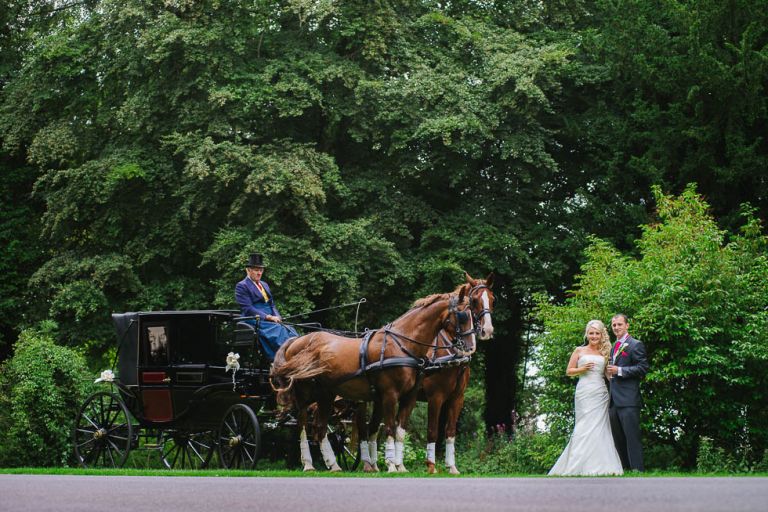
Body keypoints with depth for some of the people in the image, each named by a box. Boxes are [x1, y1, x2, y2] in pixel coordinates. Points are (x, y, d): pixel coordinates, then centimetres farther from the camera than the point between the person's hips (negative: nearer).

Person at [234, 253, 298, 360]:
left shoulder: (264, 285, 24)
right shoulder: (241, 286, -2)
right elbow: (248, 309, -11)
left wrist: (277, 317, -1)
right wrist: (268, 317, -17)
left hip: (271, 320, 7)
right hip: (255, 322, -7)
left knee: (290, 330, -20)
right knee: (280, 330, -31)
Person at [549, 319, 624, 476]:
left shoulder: (604, 353, 16)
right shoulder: (579, 351, 10)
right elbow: (569, 371, 9)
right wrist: (582, 369, -7)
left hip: (600, 393, 2)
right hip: (584, 392, -2)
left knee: (600, 427, -4)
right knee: (585, 426, -9)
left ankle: (601, 466, -4)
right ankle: (580, 465, -9)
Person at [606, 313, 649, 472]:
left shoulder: (636, 345, -4)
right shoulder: (613, 347, 22)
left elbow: (643, 368, -13)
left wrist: (619, 370, -16)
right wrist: (609, 372, 13)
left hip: (628, 400, -9)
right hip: (614, 400, 9)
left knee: (632, 438, -11)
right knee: (618, 440, 11)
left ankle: (637, 469, -10)